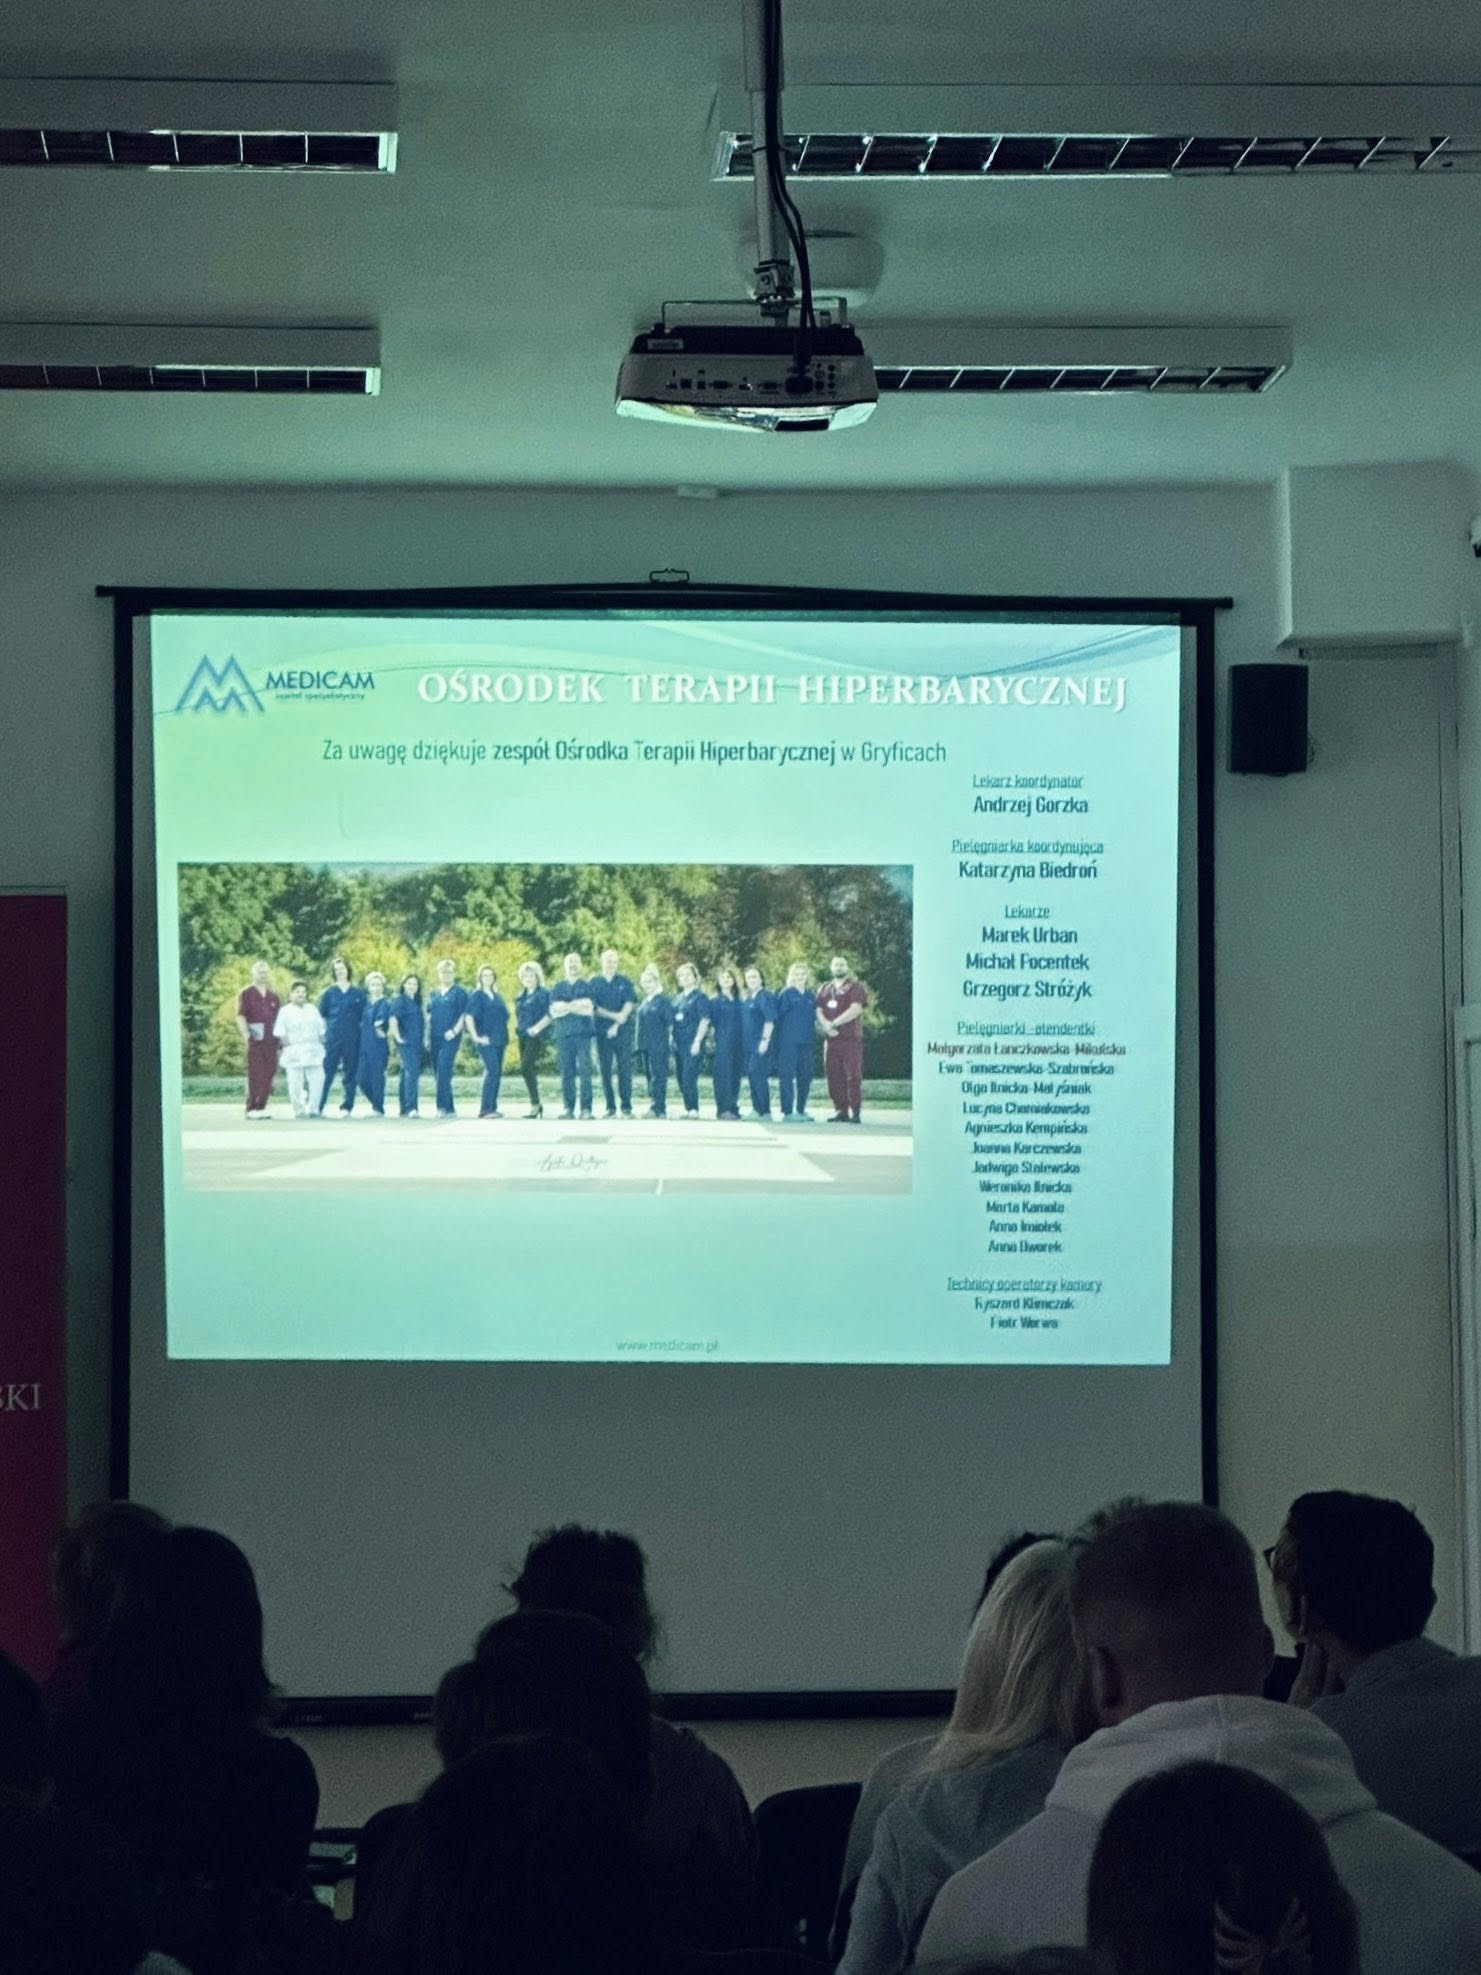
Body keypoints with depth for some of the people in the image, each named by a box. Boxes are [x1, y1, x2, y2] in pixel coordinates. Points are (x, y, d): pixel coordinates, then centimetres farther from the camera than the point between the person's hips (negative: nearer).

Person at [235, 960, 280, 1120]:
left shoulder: (273, 997, 17)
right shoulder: (246, 994, 1)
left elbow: (279, 1017, 21)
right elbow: (240, 1017, -5)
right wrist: (247, 1037, -14)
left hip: (271, 1041, 5)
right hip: (255, 1041, -5)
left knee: (268, 1076, 4)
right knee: (255, 1075, -6)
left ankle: (262, 1107, 10)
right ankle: (252, 1108, -3)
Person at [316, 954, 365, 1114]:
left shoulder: (358, 993, 8)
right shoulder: (329, 993, 7)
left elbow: (364, 1016, 12)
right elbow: (320, 1015, 9)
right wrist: (324, 1031, 1)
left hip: (353, 1040, 1)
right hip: (332, 1039, -1)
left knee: (350, 1074, 2)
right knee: (327, 1072, -5)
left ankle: (346, 1107, 6)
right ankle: (318, 1107, -4)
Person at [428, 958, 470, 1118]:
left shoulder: (460, 992, 2)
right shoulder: (434, 993, 17)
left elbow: (465, 1014, -4)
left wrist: (455, 1030, -15)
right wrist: (427, 1035, 11)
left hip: (450, 1037, -6)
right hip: (435, 1037, 6)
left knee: (444, 1070, -18)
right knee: (437, 1071, 5)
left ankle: (443, 1107, -20)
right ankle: (450, 1108, 13)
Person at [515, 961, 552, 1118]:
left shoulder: (544, 993, -4)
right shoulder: (520, 996, 19)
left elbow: (550, 1014, -12)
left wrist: (537, 1028, -18)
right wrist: (517, 1027, 13)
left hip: (537, 1036, -8)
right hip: (523, 1036, 8)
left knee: (526, 1068, -18)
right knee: (529, 1070, 6)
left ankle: (535, 1104, -13)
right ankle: (536, 1105, 12)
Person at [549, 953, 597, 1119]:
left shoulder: (586, 986, 14)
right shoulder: (558, 987, 18)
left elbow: (589, 1005, -3)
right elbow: (554, 1007, 1)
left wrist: (566, 1007, -5)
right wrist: (577, 1006, -7)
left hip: (583, 1032, -2)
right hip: (563, 1033, 2)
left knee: (584, 1070, -9)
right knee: (566, 1071, -2)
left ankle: (586, 1108, -11)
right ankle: (568, 1108, 1)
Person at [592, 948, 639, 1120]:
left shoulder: (625, 982, 8)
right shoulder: (594, 983, 8)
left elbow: (629, 1005, -1)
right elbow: (593, 1007, -1)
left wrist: (617, 1025, -12)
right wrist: (613, 1015, -14)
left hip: (623, 1031, -1)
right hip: (602, 1032, 1)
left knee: (624, 1069, -5)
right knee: (605, 1070, 0)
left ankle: (626, 1107, -4)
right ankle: (610, 1107, 5)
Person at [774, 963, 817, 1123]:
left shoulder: (810, 995, 13)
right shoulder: (786, 994, -2)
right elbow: (779, 1016, -3)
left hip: (806, 1042, 6)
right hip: (788, 1042, -6)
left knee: (805, 1075, 8)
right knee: (787, 1076, -7)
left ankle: (801, 1110, 19)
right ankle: (787, 1111, -6)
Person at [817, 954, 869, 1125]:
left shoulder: (856, 987, 2)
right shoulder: (824, 989, 18)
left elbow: (855, 1009, -12)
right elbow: (819, 1011, 9)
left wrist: (834, 1023, -14)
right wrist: (826, 1025, -12)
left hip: (851, 1039, -5)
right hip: (831, 1039, 5)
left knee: (853, 1076, -8)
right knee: (834, 1077, 3)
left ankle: (855, 1112, -8)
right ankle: (840, 1110, 9)